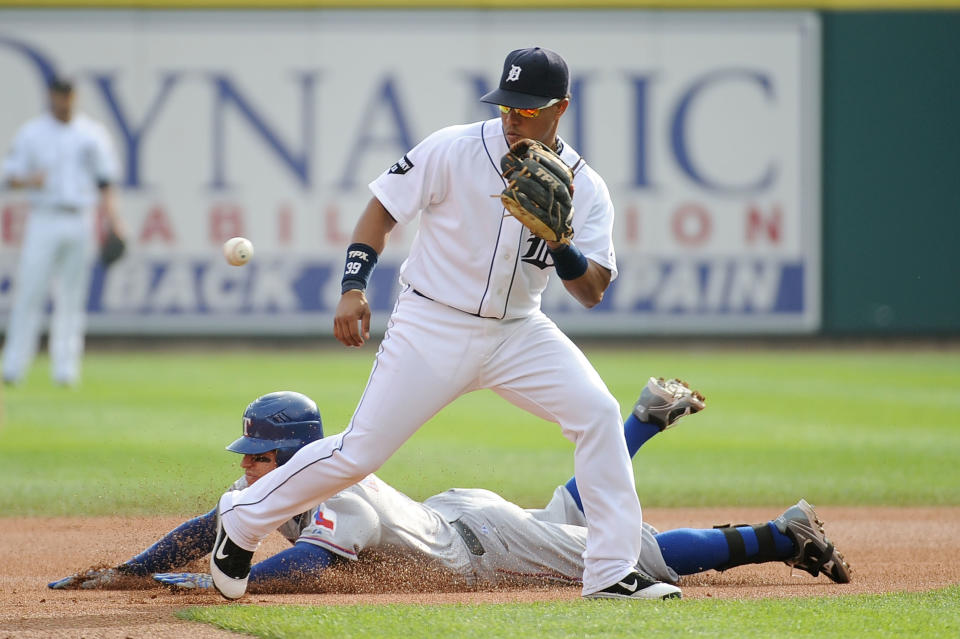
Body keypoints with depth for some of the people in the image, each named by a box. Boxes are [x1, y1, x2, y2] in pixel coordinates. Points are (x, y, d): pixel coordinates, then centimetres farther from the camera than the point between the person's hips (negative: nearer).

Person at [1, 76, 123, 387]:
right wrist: (28, 181, -20)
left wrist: (112, 218, 2)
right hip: (44, 221, -2)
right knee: (29, 293, -9)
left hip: (80, 220, 2)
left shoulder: (93, 133, 9)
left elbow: (105, 180, 13)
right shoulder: (31, 133, 4)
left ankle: (65, 369, 5)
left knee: (72, 298, 2)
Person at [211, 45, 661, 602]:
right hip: (433, 326, -3)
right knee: (360, 452, -6)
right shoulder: (455, 150, -11)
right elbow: (382, 210, -3)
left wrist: (559, 242, -29)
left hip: (517, 332, 3)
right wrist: (354, 288, -15)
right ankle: (244, 519, 17)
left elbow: (593, 292, -10)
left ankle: (612, 574, -13)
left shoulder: (586, 189, -5)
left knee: (599, 415, -17)